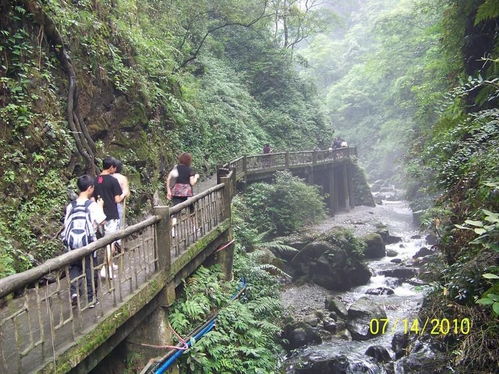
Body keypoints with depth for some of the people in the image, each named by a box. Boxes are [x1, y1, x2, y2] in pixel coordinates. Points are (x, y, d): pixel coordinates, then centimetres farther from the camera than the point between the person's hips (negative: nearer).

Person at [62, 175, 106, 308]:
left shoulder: (71, 205, 4)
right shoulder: (92, 204, -8)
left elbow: (66, 223, 5)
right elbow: (101, 221, -7)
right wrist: (100, 207, 5)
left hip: (72, 241, 4)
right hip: (87, 241, -3)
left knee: (74, 267, 20)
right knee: (90, 269, 8)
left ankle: (73, 292, 1)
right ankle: (91, 299, 15)